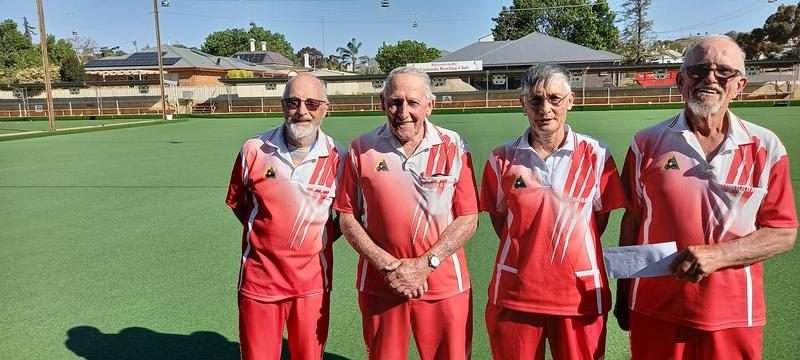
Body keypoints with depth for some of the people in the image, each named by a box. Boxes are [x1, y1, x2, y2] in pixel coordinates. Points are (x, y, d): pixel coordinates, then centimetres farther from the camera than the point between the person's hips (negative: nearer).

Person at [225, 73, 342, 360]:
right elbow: (237, 202, 8)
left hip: (312, 282, 0)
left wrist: (324, 236, -4)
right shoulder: (254, 150, -6)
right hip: (259, 280, 0)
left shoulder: (336, 157, -6)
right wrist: (267, 232, 3)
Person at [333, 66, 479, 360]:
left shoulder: (453, 146, -4)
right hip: (379, 286, 1)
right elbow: (347, 218, 0)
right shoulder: (361, 149, -2)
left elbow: (468, 219, -4)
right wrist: (388, 266, -10)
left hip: (444, 285, 0)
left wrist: (425, 264, -13)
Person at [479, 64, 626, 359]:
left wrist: (567, 249, 2)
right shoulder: (502, 159, -2)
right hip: (515, 295, 1)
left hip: (580, 295, 0)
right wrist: (529, 251, 2)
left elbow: (601, 218, 6)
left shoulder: (596, 155, -2)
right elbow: (499, 220, 7)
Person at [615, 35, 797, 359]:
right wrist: (623, 296, 7)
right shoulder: (647, 143, -2)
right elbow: (632, 220, 3)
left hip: (734, 316, 0)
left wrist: (718, 254, -18)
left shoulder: (766, 147, -2)